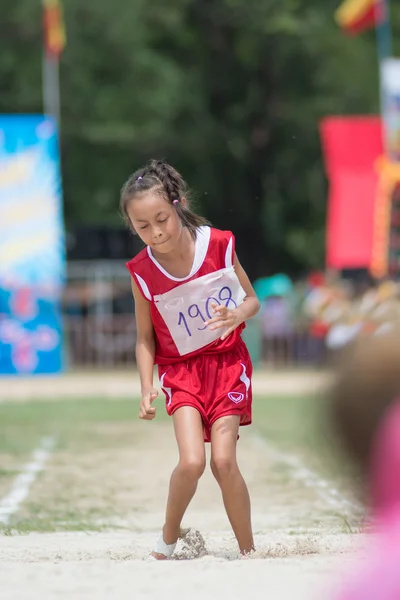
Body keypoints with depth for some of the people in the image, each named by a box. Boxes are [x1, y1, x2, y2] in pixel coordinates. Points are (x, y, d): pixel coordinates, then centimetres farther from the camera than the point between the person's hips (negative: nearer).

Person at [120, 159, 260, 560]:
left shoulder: (218, 245, -10)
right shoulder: (142, 272, -9)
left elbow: (252, 300, 3)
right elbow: (145, 337, 3)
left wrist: (235, 316, -19)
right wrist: (147, 387, -9)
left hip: (227, 362, 0)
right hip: (180, 368, 0)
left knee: (223, 461, -11)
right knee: (191, 461, -17)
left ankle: (248, 549, 6)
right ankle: (169, 536, 9)